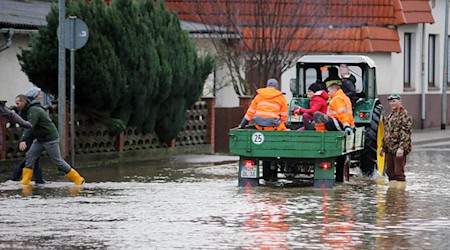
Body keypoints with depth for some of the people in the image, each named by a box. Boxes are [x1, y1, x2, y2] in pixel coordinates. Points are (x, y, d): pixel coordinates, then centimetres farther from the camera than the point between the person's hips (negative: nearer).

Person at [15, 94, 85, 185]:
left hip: (50, 139, -10)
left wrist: (23, 140, -42)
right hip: (40, 140, 10)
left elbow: (30, 126, -33)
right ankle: (25, 181, -3)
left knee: (58, 161, -3)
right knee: (29, 156, -1)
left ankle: (78, 179, 6)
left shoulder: (33, 110, -20)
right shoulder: (30, 110, 12)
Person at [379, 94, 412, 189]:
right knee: (390, 172, 11)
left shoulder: (405, 115, -9)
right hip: (389, 149, 9)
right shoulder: (390, 115, 19)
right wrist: (383, 147, 24)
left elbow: (405, 133, -17)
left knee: (399, 172, -8)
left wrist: (401, 147, -25)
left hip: (399, 149, -9)